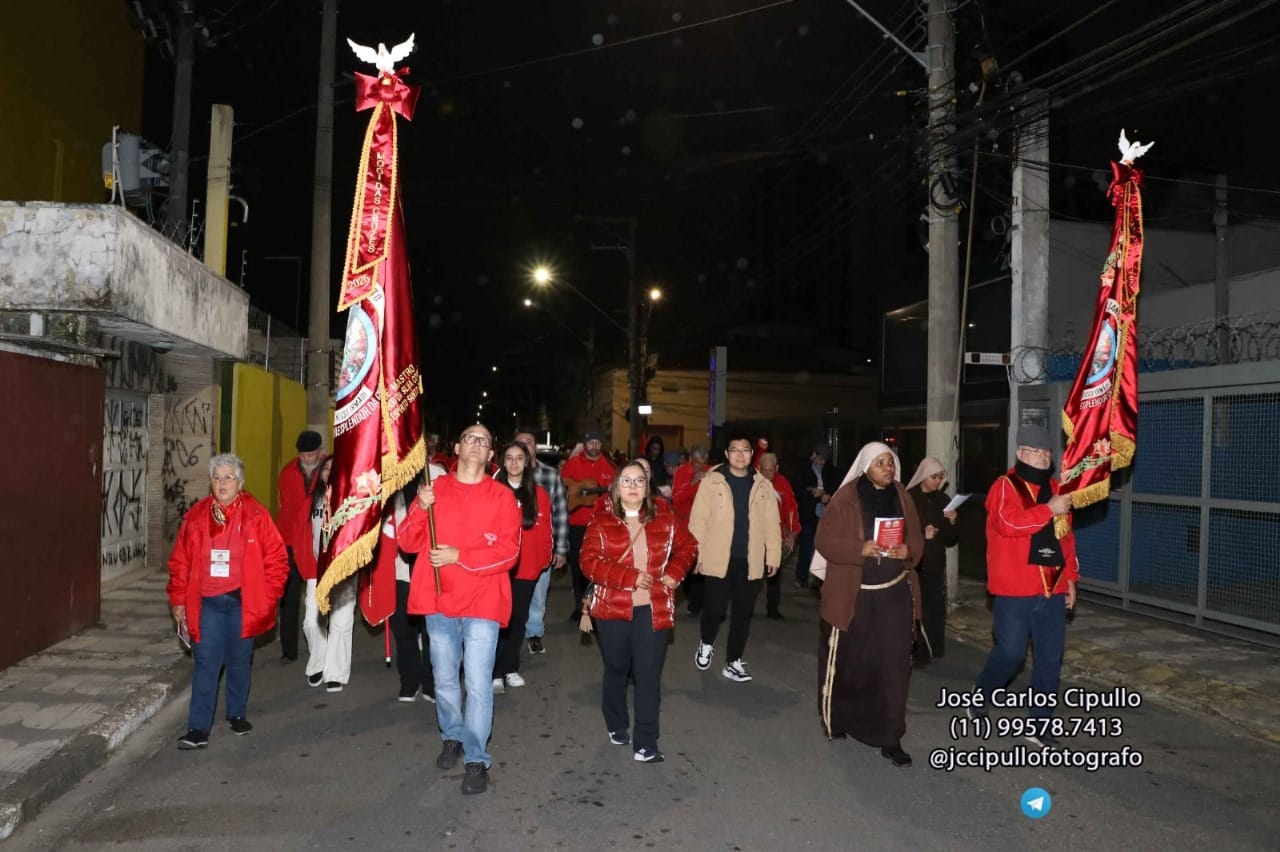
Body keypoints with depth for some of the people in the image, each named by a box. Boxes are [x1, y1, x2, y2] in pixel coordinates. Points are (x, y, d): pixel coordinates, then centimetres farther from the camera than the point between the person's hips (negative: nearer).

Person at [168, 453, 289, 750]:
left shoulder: (256, 515, -5)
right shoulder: (196, 516, 1)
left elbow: (277, 559, -3)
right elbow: (180, 561, 6)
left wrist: (268, 597, -6)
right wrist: (178, 600, 4)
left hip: (243, 602, -1)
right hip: (206, 602, 1)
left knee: (239, 661, 14)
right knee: (206, 663, -1)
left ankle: (237, 714, 32)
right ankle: (198, 729, 5)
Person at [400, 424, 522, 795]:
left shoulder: (502, 496, -1)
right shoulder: (434, 489, 6)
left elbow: (508, 552, -8)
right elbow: (409, 543, 1)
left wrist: (459, 555, -17)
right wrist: (420, 508, -17)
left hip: (482, 603, -3)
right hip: (439, 601, 3)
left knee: (478, 684, -5)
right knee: (444, 680, 16)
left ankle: (477, 759, 6)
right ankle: (453, 737, 37)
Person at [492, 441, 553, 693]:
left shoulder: (539, 494, 5)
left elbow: (545, 530, 6)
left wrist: (544, 559, 1)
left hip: (528, 567, 3)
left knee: (518, 618, 12)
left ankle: (510, 668, 24)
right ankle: (496, 673, 7)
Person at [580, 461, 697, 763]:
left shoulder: (664, 520, 3)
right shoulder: (601, 522, -4)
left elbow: (687, 546, 16)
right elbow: (590, 562, -13)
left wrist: (674, 573, -2)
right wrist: (631, 577, -20)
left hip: (654, 609, 1)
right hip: (613, 609, 0)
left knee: (649, 675, -2)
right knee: (617, 670, 17)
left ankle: (645, 744, 5)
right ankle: (617, 727, 37)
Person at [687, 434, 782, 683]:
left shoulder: (763, 485, 6)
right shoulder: (712, 481, -2)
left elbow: (771, 523, 6)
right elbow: (698, 520, -3)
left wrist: (773, 555, 2)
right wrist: (697, 553, -7)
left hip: (751, 561, 3)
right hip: (718, 558, -2)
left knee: (743, 613, 8)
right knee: (715, 608, 0)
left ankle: (733, 662, 22)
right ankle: (706, 644, 30)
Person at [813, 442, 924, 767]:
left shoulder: (902, 497, 5)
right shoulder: (846, 497, -10)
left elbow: (916, 538, 12)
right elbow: (824, 540, -11)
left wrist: (907, 551, -11)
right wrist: (860, 549, -25)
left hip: (895, 593, 4)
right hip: (854, 594, -3)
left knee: (894, 664, 1)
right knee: (845, 662, 11)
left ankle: (890, 738, 10)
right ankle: (834, 719, 34)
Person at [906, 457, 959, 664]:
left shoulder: (942, 500, 10)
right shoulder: (909, 499, -5)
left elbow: (951, 540, 10)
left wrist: (951, 523, -8)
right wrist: (922, 535, -18)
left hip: (936, 564, 5)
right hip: (914, 564, -4)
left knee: (935, 609, 3)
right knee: (917, 610, -10)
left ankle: (932, 650, 15)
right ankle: (916, 653, -1)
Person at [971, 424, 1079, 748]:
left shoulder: (1055, 488, 13)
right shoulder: (1006, 486, -8)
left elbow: (1066, 536, 18)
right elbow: (1008, 523, -25)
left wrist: (1070, 577, 15)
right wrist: (1049, 510, -27)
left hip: (1052, 590, 6)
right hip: (1014, 590, -6)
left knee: (1050, 658, 8)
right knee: (1011, 652, -5)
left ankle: (1039, 723, 19)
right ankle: (982, 695, 22)